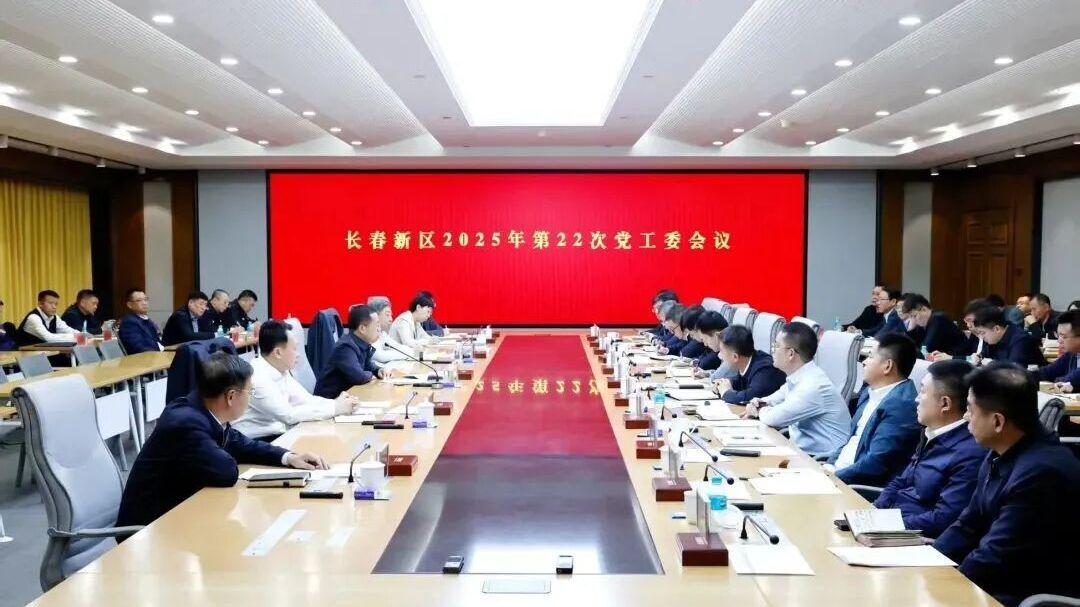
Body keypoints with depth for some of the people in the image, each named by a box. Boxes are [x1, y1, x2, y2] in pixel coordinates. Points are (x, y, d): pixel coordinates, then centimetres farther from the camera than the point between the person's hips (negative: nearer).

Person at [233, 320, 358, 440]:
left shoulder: (281, 371, 3)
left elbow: (306, 400, 6)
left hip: (277, 435, 8)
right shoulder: (257, 378, -24)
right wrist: (334, 408, -21)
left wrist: (336, 403, -11)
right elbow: (289, 415, -25)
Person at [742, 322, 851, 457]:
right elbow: (776, 399, 21)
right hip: (801, 448, 7)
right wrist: (759, 404, 1)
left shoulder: (813, 386, -23)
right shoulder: (796, 377, 2)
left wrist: (760, 410, 0)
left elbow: (773, 418, -20)